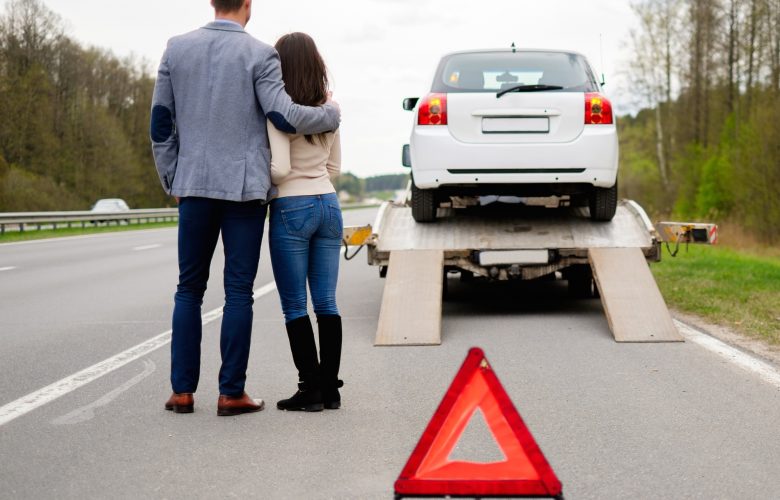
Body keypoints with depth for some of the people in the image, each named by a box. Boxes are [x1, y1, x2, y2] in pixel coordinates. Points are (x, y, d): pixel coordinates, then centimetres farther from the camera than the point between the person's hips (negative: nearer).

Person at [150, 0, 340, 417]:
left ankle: (182, 390, 10)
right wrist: (332, 113, 3)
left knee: (189, 289, 11)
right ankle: (231, 393, 3)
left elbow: (161, 123, 8)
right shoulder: (259, 54, -6)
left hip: (193, 185, 3)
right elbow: (282, 116, -13)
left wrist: (171, 180, 16)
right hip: (244, 187, -3)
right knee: (238, 291, 2)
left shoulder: (177, 49, 6)